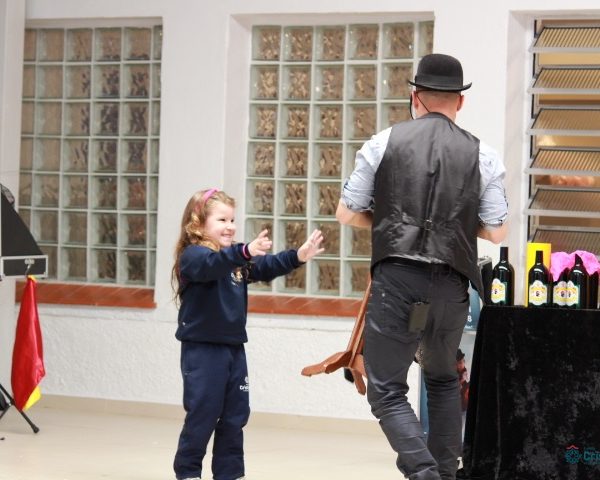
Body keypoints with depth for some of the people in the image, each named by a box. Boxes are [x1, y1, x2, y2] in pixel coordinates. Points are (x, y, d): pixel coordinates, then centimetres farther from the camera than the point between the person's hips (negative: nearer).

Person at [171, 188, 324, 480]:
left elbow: (268, 268, 6)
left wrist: (298, 256, -10)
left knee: (235, 415, 10)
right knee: (202, 415, -2)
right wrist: (245, 252, -50)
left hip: (234, 347, 8)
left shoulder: (237, 258, 12)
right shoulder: (192, 256, -13)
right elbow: (213, 264, -34)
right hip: (202, 349, -7)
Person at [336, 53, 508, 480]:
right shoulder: (483, 156, 4)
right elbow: (496, 232, 7)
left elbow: (347, 213, 7)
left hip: (396, 279, -2)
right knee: (444, 380, 26)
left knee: (387, 391, 2)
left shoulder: (384, 143, 3)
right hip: (452, 286, 2)